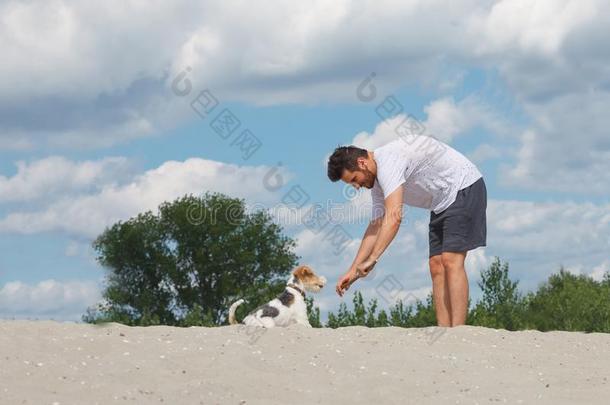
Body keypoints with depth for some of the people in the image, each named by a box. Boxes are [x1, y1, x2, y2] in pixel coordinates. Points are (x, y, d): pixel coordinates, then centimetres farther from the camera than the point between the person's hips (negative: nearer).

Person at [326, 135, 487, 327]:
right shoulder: (378, 184, 7)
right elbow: (376, 227, 11)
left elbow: (394, 217, -35)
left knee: (451, 261, -19)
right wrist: (353, 271, 7)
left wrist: (372, 259, -36)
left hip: (464, 188, -10)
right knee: (437, 265, 2)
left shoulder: (388, 161, -25)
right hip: (442, 203, 10)